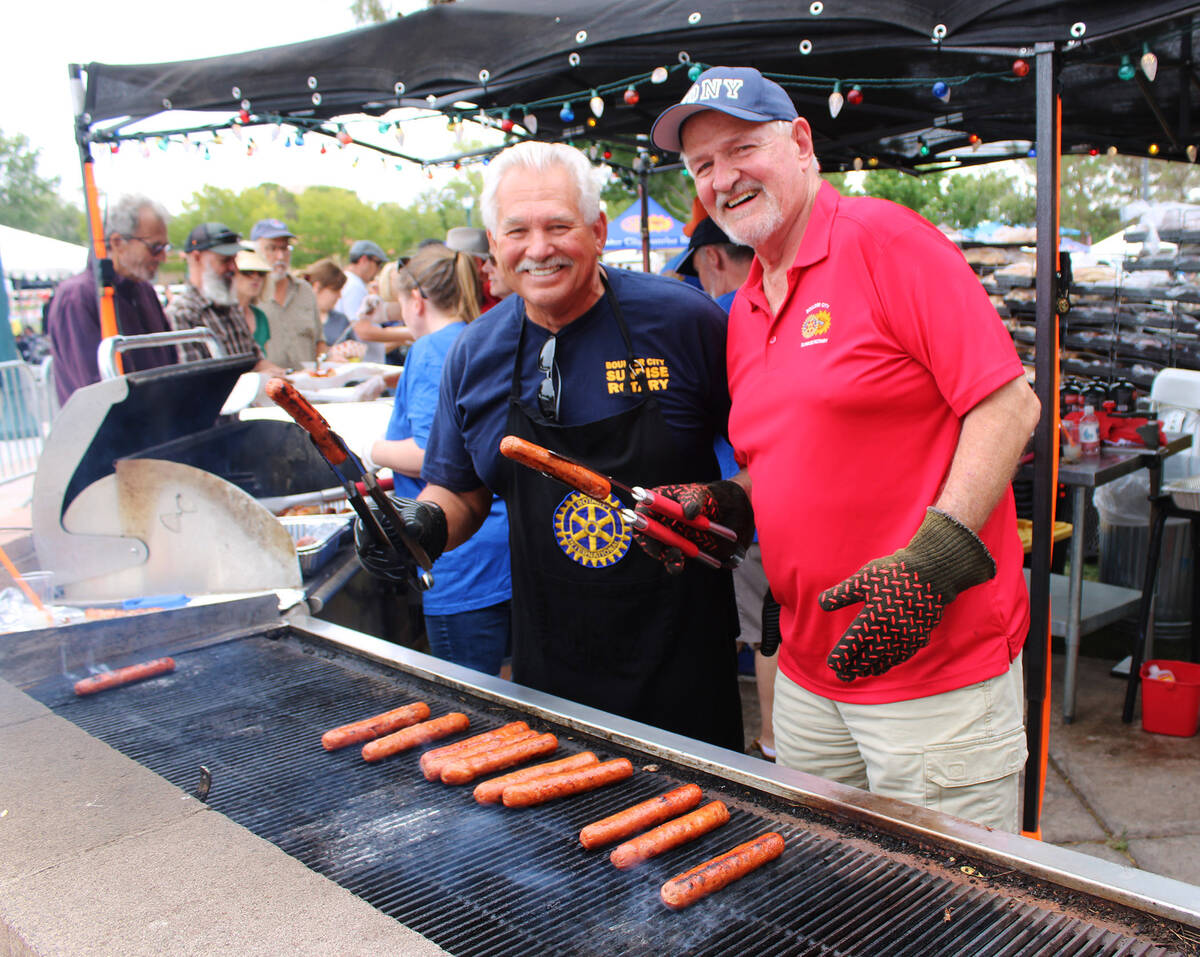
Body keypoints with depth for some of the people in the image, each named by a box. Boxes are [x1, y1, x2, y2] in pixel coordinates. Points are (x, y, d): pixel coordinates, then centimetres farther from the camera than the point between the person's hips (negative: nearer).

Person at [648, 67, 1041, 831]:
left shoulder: (884, 239, -10)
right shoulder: (745, 312, 13)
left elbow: (1009, 404, -15)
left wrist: (931, 559, -22)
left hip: (939, 669, -7)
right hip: (809, 674, 7)